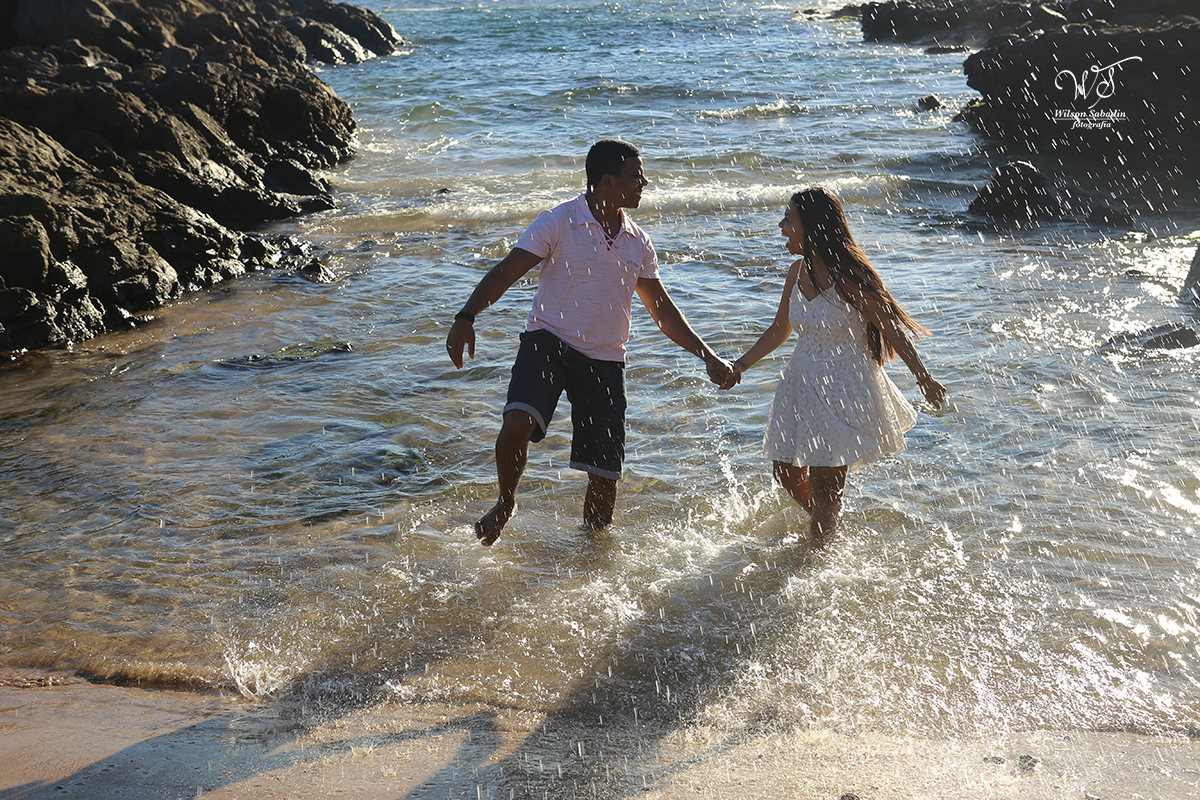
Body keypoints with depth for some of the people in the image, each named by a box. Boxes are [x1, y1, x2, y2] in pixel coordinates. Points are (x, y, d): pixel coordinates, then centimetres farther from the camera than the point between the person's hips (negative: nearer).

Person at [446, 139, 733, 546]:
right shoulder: (559, 222, -5)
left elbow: (663, 310, 19)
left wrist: (708, 357, 15)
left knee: (605, 477, 3)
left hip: (605, 360, 4)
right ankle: (505, 503, 1)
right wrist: (466, 317, -26)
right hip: (549, 342, -4)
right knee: (517, 424, -30)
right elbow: (506, 272, -11)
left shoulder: (638, 243, 10)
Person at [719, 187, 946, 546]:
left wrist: (923, 378, -9)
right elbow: (779, 330, 14)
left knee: (824, 483, -3)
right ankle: (824, 525, 43)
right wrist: (741, 365, 8)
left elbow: (891, 328, -12)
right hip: (802, 382, 7)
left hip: (844, 388, -7)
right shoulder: (798, 271, 2)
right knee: (787, 473, 15)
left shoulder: (848, 276, -19)